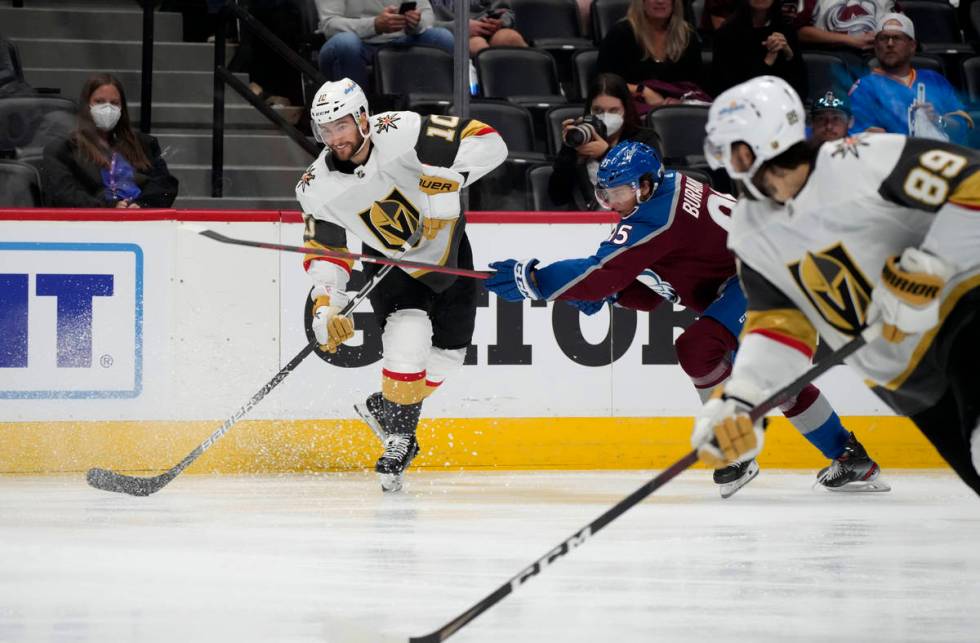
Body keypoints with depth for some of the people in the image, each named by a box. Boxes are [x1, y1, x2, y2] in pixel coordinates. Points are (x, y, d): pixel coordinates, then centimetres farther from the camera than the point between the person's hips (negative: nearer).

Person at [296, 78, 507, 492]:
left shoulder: (400, 133, -30)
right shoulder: (318, 189, -20)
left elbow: (488, 143, -31)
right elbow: (324, 253, -7)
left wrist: (446, 178, -44)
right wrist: (325, 308, -20)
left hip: (446, 246, 1)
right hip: (390, 262, -1)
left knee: (448, 353, 10)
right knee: (408, 334, -26)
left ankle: (385, 408, 35)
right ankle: (399, 439, -9)